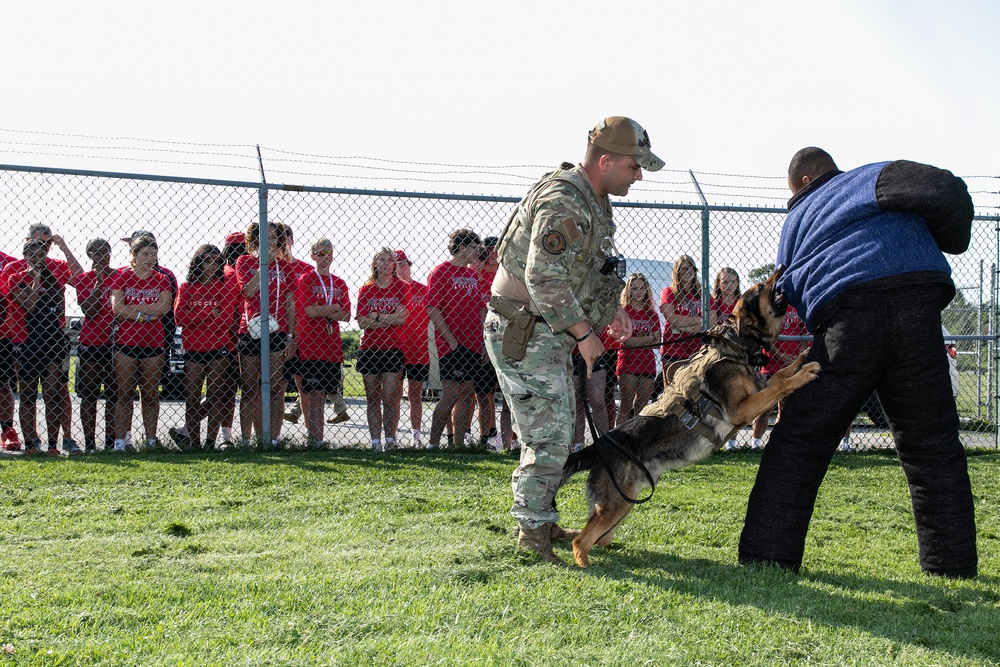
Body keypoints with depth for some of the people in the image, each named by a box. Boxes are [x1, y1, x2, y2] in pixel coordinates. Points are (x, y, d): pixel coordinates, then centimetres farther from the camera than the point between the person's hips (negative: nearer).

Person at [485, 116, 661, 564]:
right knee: (548, 436, -9)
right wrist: (583, 332, -24)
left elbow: (594, 266, 25)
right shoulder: (563, 203, -23)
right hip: (524, 333, -11)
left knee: (556, 432, 17)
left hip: (547, 335, 11)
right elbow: (544, 279, -30)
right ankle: (533, 531, -2)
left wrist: (615, 306, 11)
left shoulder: (593, 202, 11)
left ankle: (543, 521, 28)